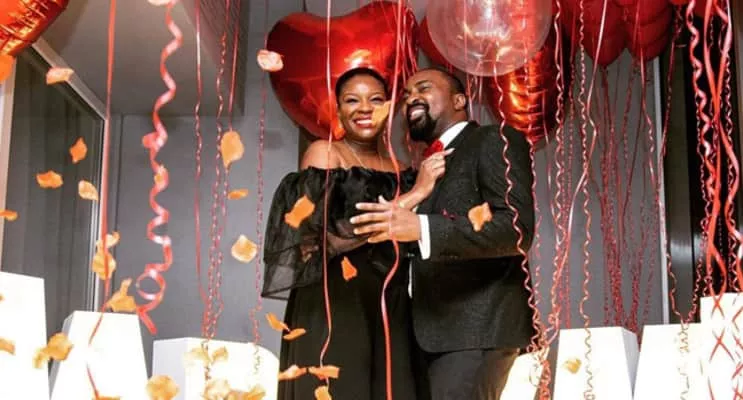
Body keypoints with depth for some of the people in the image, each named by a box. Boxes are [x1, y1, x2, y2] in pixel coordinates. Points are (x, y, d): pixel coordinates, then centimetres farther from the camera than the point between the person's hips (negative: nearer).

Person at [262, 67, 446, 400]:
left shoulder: (398, 169, 13)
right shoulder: (323, 154, -2)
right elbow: (330, 235, -17)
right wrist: (415, 194, -14)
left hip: (391, 312, 5)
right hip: (333, 309, -5)